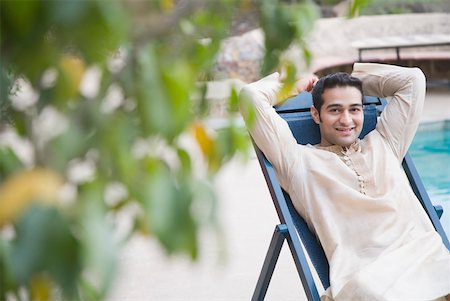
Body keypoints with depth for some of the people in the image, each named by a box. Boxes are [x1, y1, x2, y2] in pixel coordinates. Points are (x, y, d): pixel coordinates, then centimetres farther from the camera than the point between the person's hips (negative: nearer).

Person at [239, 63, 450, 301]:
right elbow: (250, 96, 12)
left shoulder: (383, 144, 27)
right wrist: (295, 85, 29)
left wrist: (353, 76, 35)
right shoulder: (300, 161, 14)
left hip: (430, 258, 4)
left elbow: (413, 79, 33)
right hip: (363, 274, -4)